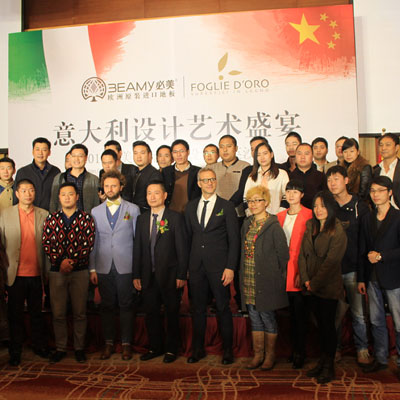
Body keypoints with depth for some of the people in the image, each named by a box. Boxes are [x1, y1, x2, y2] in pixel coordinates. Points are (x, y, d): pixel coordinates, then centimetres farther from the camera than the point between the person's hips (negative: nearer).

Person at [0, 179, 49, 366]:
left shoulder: (44, 215, 3)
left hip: (36, 274, 1)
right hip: (15, 274, -1)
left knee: (37, 313, 14)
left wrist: (47, 272, 0)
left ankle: (40, 346, 29)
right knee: (15, 315, 9)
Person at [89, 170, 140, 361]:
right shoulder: (96, 212, 10)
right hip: (103, 267, 2)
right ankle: (108, 343, 21)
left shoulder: (133, 209, 4)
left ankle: (126, 343, 15)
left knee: (126, 305, 3)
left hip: (125, 266, -2)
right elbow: (93, 242, 10)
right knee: (106, 306, 8)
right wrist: (92, 268, 5)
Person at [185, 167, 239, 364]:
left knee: (223, 308, 4)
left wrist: (230, 267, -11)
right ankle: (198, 349, 25)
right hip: (196, 266, 3)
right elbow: (188, 236, 12)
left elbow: (234, 239, -3)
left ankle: (227, 350, 19)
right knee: (198, 308, 11)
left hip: (218, 266, -3)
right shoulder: (191, 207, 10)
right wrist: (187, 266, 5)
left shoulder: (227, 207, -1)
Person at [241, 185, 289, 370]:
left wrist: (274, 276, -6)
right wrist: (244, 275, 10)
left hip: (266, 281, -6)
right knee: (254, 318, 13)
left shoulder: (274, 226, -11)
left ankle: (270, 355, 21)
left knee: (267, 317, 5)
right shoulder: (247, 225, 10)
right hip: (249, 281, 6)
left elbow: (283, 254, -10)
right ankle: (258, 354, 25)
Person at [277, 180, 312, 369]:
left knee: (300, 312, 2)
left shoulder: (309, 215, -7)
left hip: (300, 271, -5)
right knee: (291, 312, 13)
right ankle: (293, 349, 25)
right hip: (284, 270, 5)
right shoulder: (280, 216, 13)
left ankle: (299, 353, 14)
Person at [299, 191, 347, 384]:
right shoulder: (310, 228, 8)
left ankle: (329, 367, 16)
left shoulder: (337, 230, -13)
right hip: (311, 287, 5)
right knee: (320, 324, 14)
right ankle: (322, 361, 26)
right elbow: (302, 254, 6)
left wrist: (315, 283, -13)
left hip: (329, 286, -5)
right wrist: (305, 279, -4)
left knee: (328, 324, 3)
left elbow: (331, 261, -17)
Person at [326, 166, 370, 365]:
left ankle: (362, 349, 20)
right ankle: (335, 347, 21)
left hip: (353, 268, -1)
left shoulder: (360, 206, 2)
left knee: (358, 312, 4)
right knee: (335, 311, 6)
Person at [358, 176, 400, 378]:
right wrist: (361, 278, 9)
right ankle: (380, 359, 26)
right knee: (376, 322, 13)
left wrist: (381, 255, -14)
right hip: (373, 279, 5)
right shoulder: (367, 219, 10)